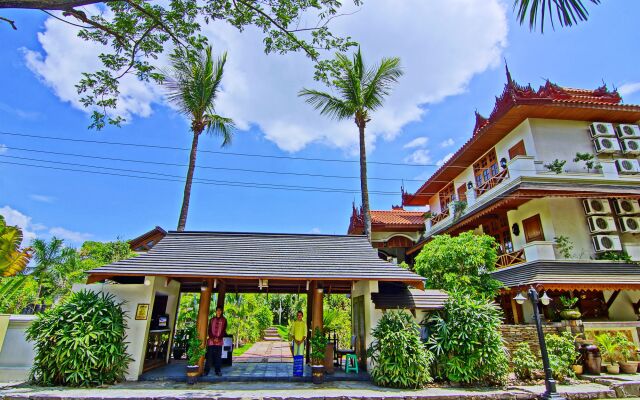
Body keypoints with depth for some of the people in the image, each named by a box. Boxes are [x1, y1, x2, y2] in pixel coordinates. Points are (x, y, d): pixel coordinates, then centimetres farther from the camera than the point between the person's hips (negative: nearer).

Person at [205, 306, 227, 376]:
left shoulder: (224, 320, 8)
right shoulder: (212, 320, 13)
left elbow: (224, 330, 2)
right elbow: (209, 330, 7)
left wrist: (218, 338, -10)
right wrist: (213, 338, -8)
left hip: (219, 341, -1)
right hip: (211, 340, 1)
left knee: (218, 356, -2)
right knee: (209, 356, -3)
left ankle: (218, 371, 3)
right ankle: (206, 370, 3)